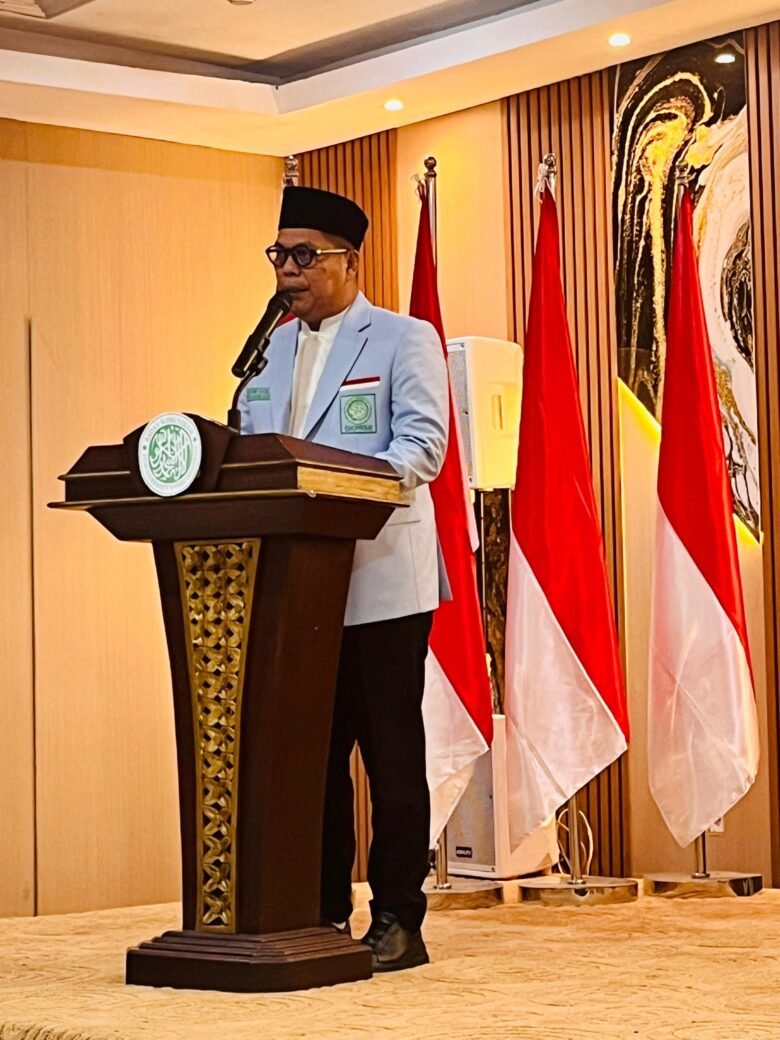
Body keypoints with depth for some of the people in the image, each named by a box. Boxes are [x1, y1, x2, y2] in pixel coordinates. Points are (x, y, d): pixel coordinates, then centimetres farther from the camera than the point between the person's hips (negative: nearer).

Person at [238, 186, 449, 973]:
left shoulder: (405, 341, -1)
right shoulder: (271, 351, 18)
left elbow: (420, 445, -12)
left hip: (380, 582, -6)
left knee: (391, 753, -1)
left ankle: (398, 922, 5)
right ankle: (323, 915, 17)